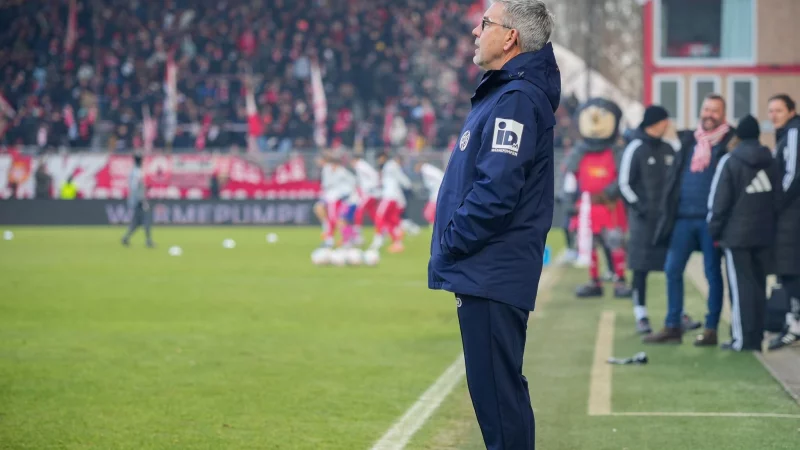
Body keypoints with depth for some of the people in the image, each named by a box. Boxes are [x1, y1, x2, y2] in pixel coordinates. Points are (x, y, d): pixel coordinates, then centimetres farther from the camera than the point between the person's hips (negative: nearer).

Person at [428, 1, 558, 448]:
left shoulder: (516, 100, -16)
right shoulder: (504, 92, 16)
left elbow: (496, 192, -24)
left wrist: (449, 243, -13)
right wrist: (451, 246, 13)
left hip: (492, 274, -11)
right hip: (486, 273, 11)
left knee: (497, 394, -7)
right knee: (501, 390, 17)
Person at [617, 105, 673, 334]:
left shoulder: (667, 149, 11)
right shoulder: (636, 148, -7)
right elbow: (625, 183, -7)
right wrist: (639, 207, -14)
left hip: (669, 216, 6)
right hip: (644, 218, -6)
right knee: (641, 268, -2)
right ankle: (641, 316, 1)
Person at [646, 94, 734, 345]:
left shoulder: (730, 142, -1)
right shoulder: (688, 140, 13)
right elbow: (673, 175, 15)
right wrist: (668, 210, 5)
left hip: (710, 219, -5)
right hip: (683, 218, 5)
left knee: (713, 273, 2)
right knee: (672, 270, 3)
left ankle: (711, 330, 7)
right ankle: (673, 327, 11)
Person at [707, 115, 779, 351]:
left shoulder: (730, 161, -8)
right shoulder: (770, 162, 7)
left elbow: (719, 200, -8)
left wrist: (715, 231, 1)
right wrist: (770, 224, 15)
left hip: (736, 234, -5)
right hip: (764, 234, 5)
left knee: (741, 286, -2)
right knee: (759, 285, 10)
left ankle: (742, 338, -5)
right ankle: (757, 336, 11)